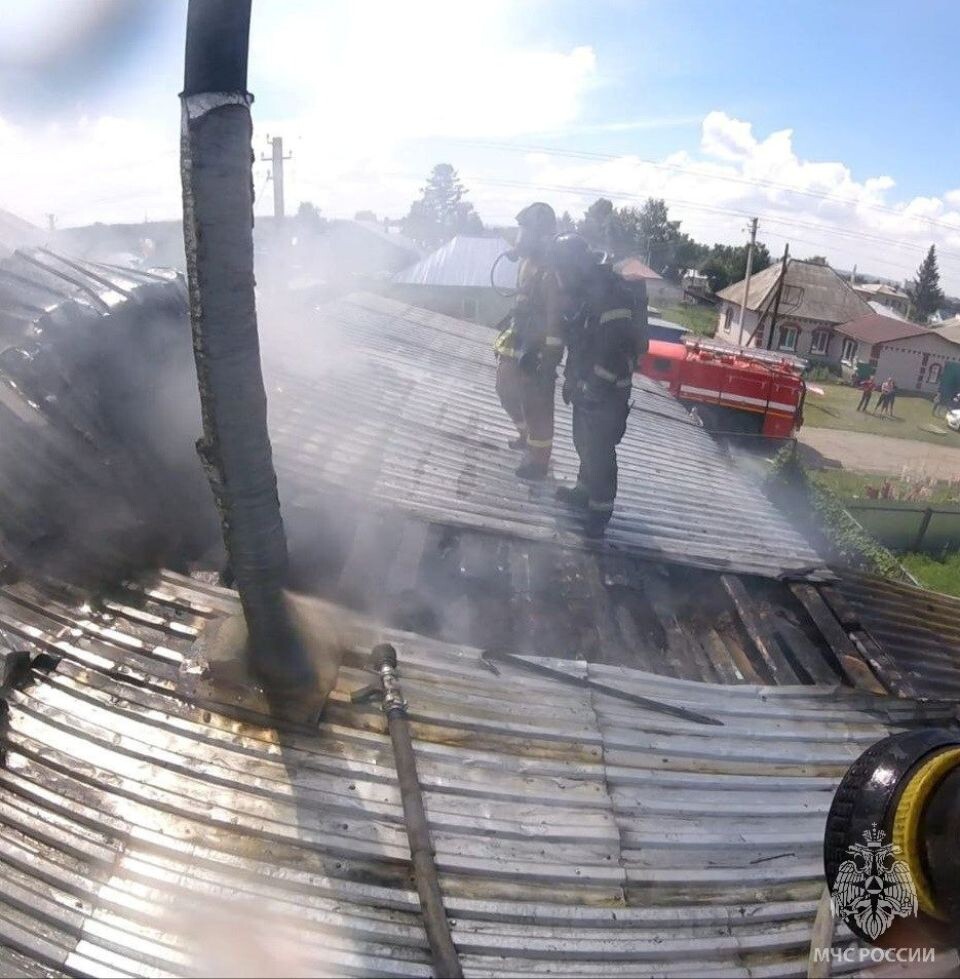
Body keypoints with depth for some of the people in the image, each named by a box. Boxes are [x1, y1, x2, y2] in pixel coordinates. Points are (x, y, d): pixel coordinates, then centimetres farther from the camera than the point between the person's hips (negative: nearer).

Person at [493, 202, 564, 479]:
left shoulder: (551, 270, -21)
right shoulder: (527, 261, 8)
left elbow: (556, 321, -23)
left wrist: (549, 363, -24)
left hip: (538, 350, -10)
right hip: (516, 344, 10)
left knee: (537, 406, 1)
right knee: (507, 391, 23)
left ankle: (539, 460, 16)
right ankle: (527, 437, 44)